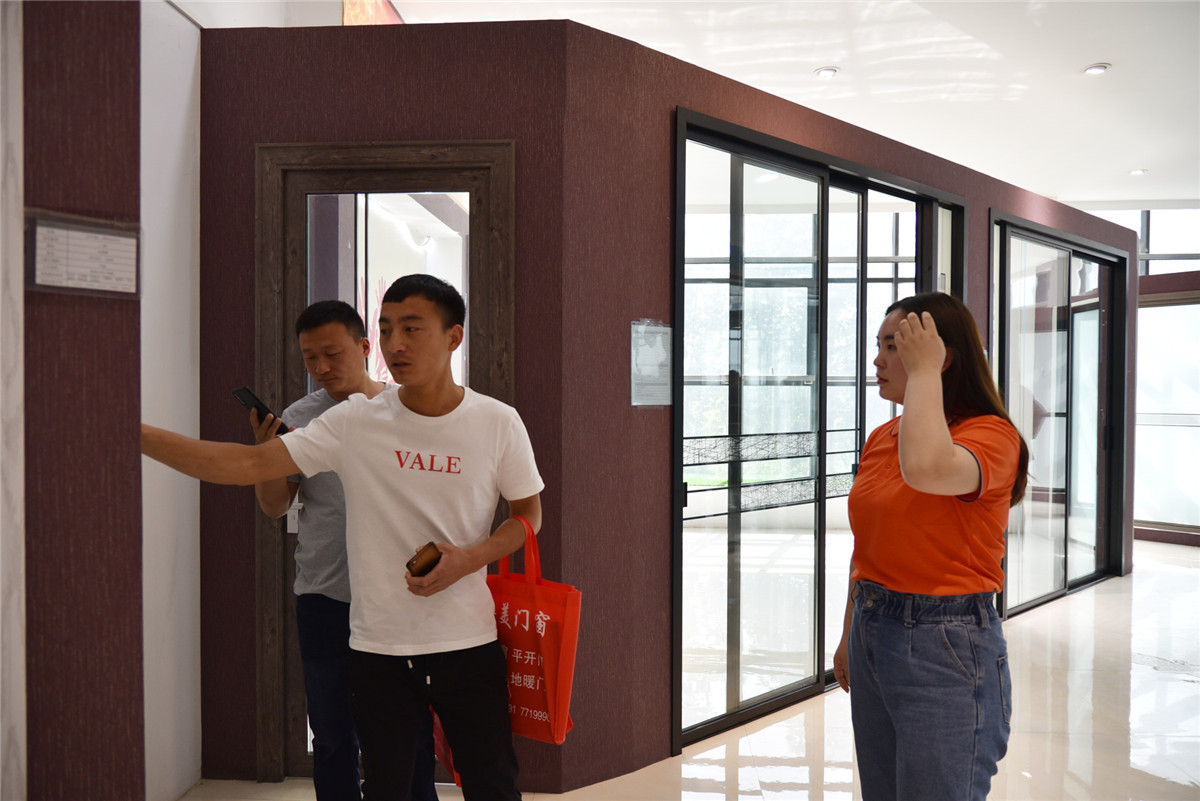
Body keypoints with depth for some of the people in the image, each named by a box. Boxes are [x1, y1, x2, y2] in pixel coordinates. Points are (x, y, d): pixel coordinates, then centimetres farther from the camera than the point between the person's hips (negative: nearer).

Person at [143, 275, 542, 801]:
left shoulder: (498, 423, -5)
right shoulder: (355, 422, -5)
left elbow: (528, 513, 6)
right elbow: (249, 465, -8)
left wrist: (468, 559, -12)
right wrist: (138, 434, -16)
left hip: (468, 642, 0)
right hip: (378, 646, 1)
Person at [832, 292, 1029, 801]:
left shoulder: (991, 434, -15)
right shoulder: (880, 438, 7)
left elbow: (926, 469, -39)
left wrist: (924, 371, -25)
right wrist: (849, 637, 21)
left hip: (946, 648, -7)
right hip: (873, 633, 7)